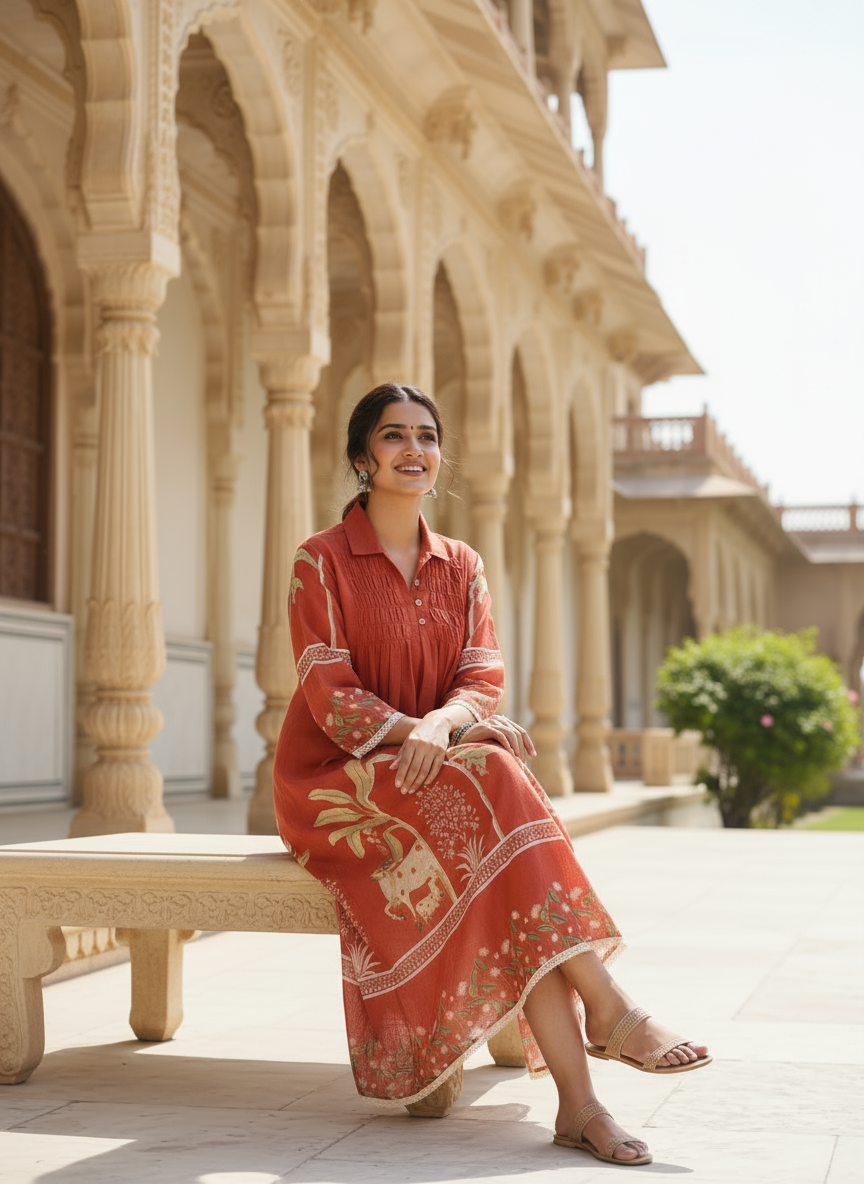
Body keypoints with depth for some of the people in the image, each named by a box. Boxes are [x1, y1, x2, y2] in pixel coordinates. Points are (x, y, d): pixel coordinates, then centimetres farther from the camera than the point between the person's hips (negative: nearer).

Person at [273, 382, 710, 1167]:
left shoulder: (461, 566, 13)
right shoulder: (322, 560, -2)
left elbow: (484, 676, 0)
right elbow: (330, 696, -12)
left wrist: (441, 723, -24)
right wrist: (416, 732, -29)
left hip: (436, 770, 4)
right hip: (334, 780, -4)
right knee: (487, 785, -33)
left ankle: (577, 1101, -41)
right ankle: (606, 1008, -35)